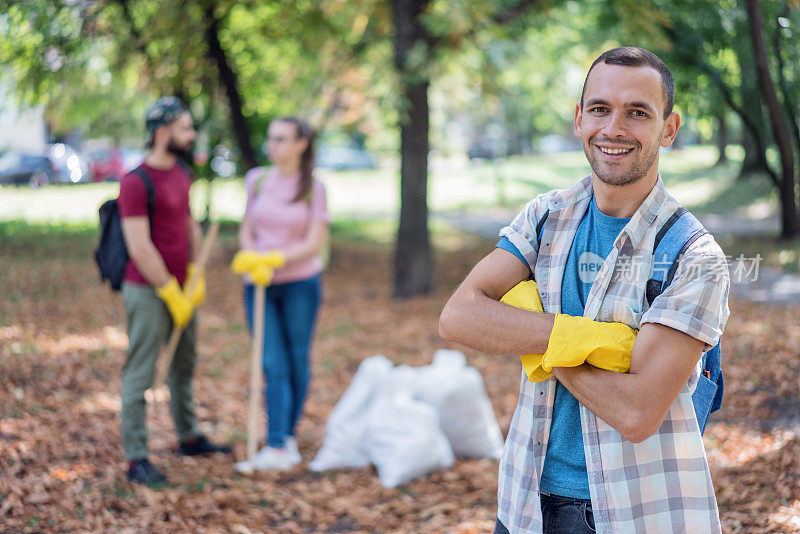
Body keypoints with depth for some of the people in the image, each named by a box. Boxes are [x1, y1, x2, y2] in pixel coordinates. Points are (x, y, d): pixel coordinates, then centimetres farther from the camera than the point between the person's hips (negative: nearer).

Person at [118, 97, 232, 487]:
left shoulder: (181, 172, 10)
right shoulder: (136, 183, -17)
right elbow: (139, 249, -20)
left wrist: (197, 277, 8)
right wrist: (172, 293, -15)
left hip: (181, 287, 8)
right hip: (148, 292, -8)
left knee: (184, 364, 18)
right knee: (140, 374, -3)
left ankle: (189, 438, 33)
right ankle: (136, 460, 2)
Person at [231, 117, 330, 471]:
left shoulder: (313, 188, -3)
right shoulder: (256, 180, 5)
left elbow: (314, 243, -9)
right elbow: (246, 231, 9)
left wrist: (272, 259, -19)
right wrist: (251, 261, -11)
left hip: (300, 283, -1)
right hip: (259, 285, 2)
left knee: (297, 362, 7)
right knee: (274, 366, -4)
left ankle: (288, 436, 22)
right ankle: (277, 447, -5)